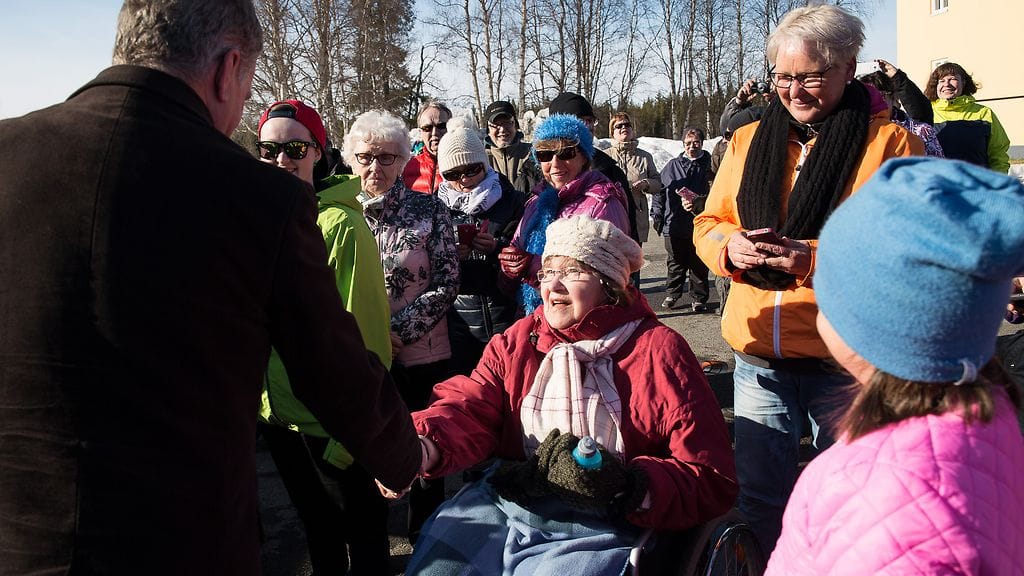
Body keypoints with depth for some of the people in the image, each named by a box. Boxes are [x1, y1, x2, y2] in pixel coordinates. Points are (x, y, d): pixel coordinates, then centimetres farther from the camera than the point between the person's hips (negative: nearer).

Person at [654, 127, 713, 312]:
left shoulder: (708, 167, 3)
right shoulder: (672, 166, 9)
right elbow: (659, 191, 13)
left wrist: (697, 203, -15)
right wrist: (657, 215, 7)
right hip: (674, 225, 1)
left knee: (699, 266, 7)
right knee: (675, 264, 10)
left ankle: (698, 299, 18)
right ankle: (671, 295, 25)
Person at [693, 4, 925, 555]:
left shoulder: (891, 143, -4)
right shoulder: (746, 141, 9)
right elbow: (707, 224, 12)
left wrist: (816, 259, -22)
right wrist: (730, 246, -12)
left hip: (846, 361, -3)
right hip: (758, 357, 4)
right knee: (758, 493, 14)